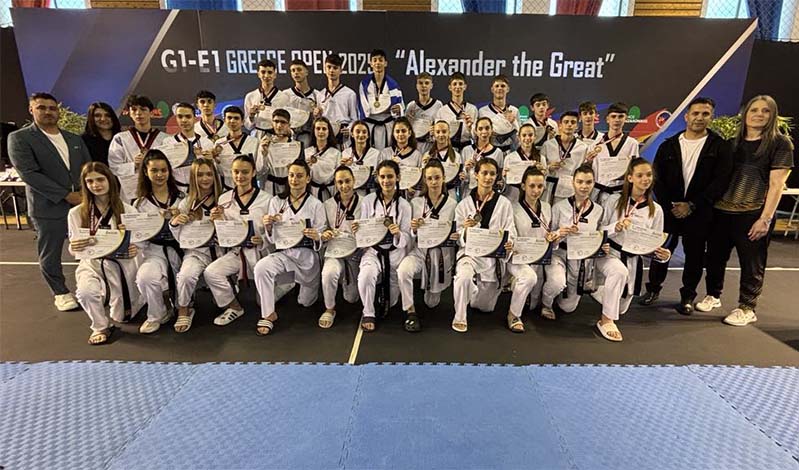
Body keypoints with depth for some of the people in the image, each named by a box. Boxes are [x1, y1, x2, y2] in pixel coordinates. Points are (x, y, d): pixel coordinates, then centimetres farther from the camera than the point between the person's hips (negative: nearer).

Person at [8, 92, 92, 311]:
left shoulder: (74, 139, 13)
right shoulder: (19, 138, -2)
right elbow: (29, 174, -12)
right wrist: (66, 195, -16)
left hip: (82, 202, 4)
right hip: (49, 207, -3)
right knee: (50, 255, 7)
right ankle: (60, 293, 23)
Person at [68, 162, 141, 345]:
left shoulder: (128, 210, -6)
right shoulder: (76, 213, -2)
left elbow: (137, 244, -2)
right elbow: (74, 250, 1)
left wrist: (134, 250, -26)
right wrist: (73, 248, -24)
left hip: (121, 262, 0)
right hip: (91, 262, 1)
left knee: (122, 316, 4)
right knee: (86, 291, -33)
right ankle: (100, 327, -2)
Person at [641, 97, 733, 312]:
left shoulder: (720, 147, 0)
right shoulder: (669, 145, 4)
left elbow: (721, 181, -7)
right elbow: (657, 178, 1)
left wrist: (692, 205, -13)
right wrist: (669, 205, -9)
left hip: (700, 212, -1)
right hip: (669, 209, 1)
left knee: (694, 254, 7)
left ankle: (688, 295, 21)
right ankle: (653, 288, 21)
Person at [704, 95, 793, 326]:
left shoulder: (780, 144, -2)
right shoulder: (733, 142, 11)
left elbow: (776, 184, -7)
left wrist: (766, 218, -13)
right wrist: (708, 205, 5)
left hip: (752, 215, -4)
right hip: (721, 211, 4)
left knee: (752, 264, 6)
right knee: (715, 257, 11)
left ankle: (746, 308, 18)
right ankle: (713, 296, 29)